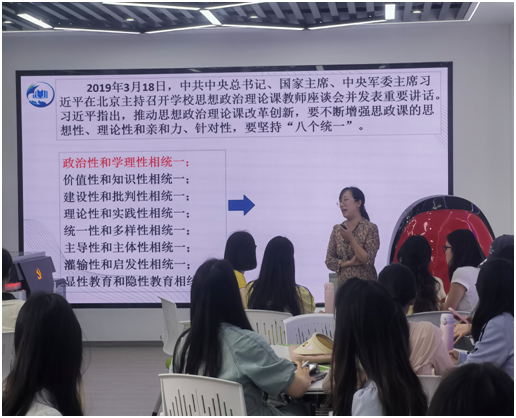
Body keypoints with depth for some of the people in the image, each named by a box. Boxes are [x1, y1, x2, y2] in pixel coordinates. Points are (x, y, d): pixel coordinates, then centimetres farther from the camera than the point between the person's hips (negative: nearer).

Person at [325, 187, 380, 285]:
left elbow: (368, 261, -14)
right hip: (343, 284, 4)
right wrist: (350, 263, -11)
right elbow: (329, 261, 4)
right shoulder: (337, 230, 6)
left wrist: (351, 239, -19)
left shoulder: (370, 228, -7)